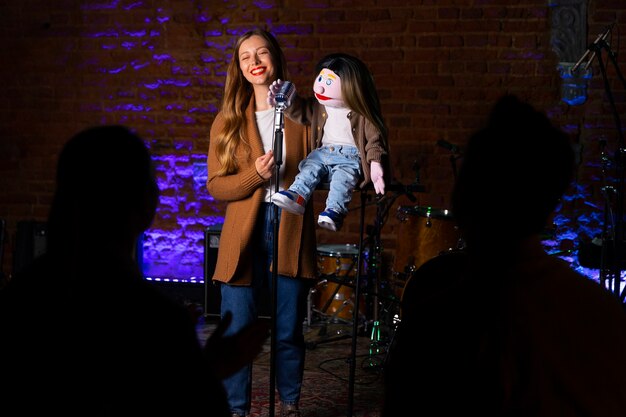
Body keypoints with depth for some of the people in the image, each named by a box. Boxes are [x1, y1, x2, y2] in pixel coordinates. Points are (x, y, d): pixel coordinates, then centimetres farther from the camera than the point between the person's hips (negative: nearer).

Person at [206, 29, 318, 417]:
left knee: (289, 331, 7)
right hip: (245, 233, 0)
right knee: (236, 332, 0)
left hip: (292, 233, 0)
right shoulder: (229, 120, 6)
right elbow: (216, 185, 1)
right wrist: (254, 176, -16)